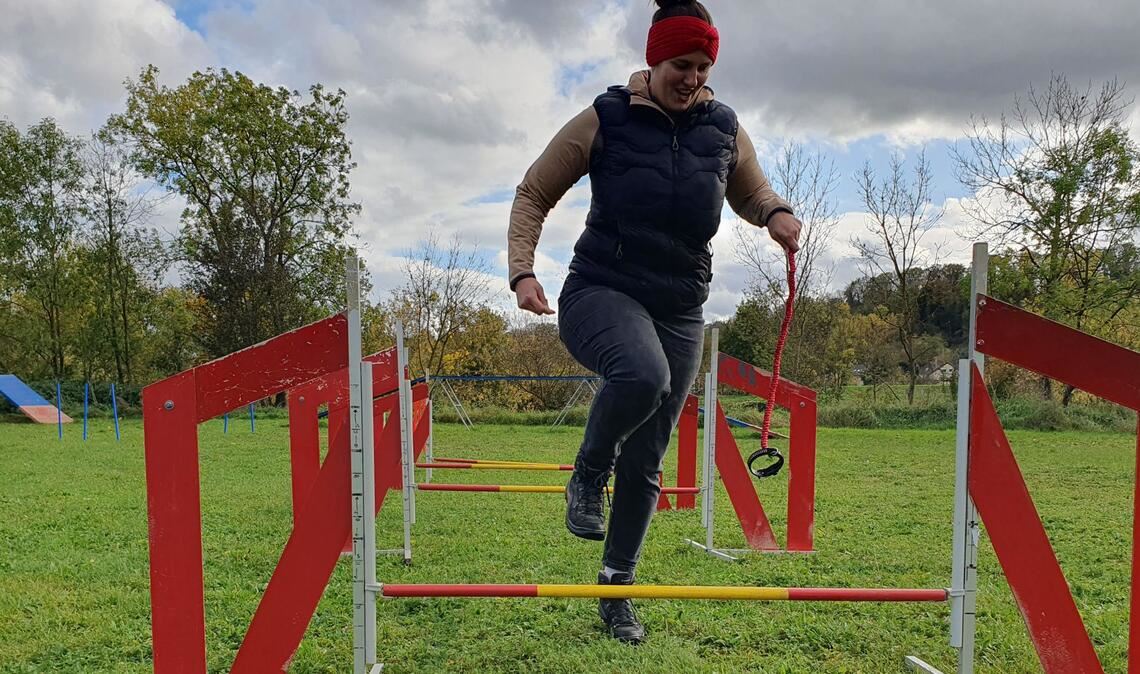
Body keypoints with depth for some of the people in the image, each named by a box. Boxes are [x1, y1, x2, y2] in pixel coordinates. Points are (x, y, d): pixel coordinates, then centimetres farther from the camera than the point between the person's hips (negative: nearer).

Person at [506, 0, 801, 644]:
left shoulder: (724, 128, 6)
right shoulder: (605, 119, -3)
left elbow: (752, 192, 23)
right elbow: (533, 194, 4)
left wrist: (776, 213, -1)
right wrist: (523, 270, -10)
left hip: (680, 311, 3)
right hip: (601, 291, -3)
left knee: (646, 463, 6)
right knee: (643, 374, -38)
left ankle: (617, 588, 26)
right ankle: (589, 475, -6)